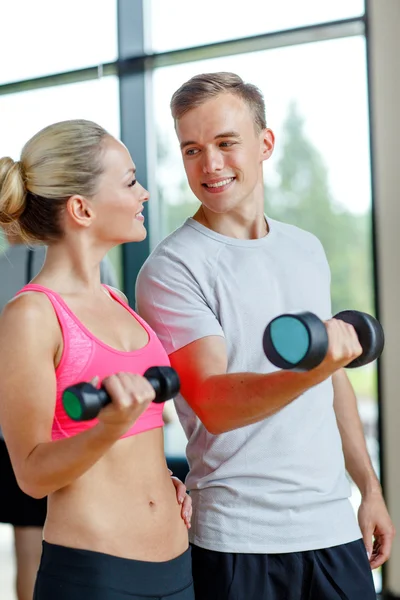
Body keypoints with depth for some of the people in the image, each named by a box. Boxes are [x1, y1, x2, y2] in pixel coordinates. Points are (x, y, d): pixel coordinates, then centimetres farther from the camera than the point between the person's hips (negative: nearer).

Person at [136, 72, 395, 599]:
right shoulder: (171, 269, -10)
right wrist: (307, 373, -36)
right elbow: (214, 406, -20)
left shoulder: (306, 249, 10)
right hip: (238, 538, -5)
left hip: (335, 524, 5)